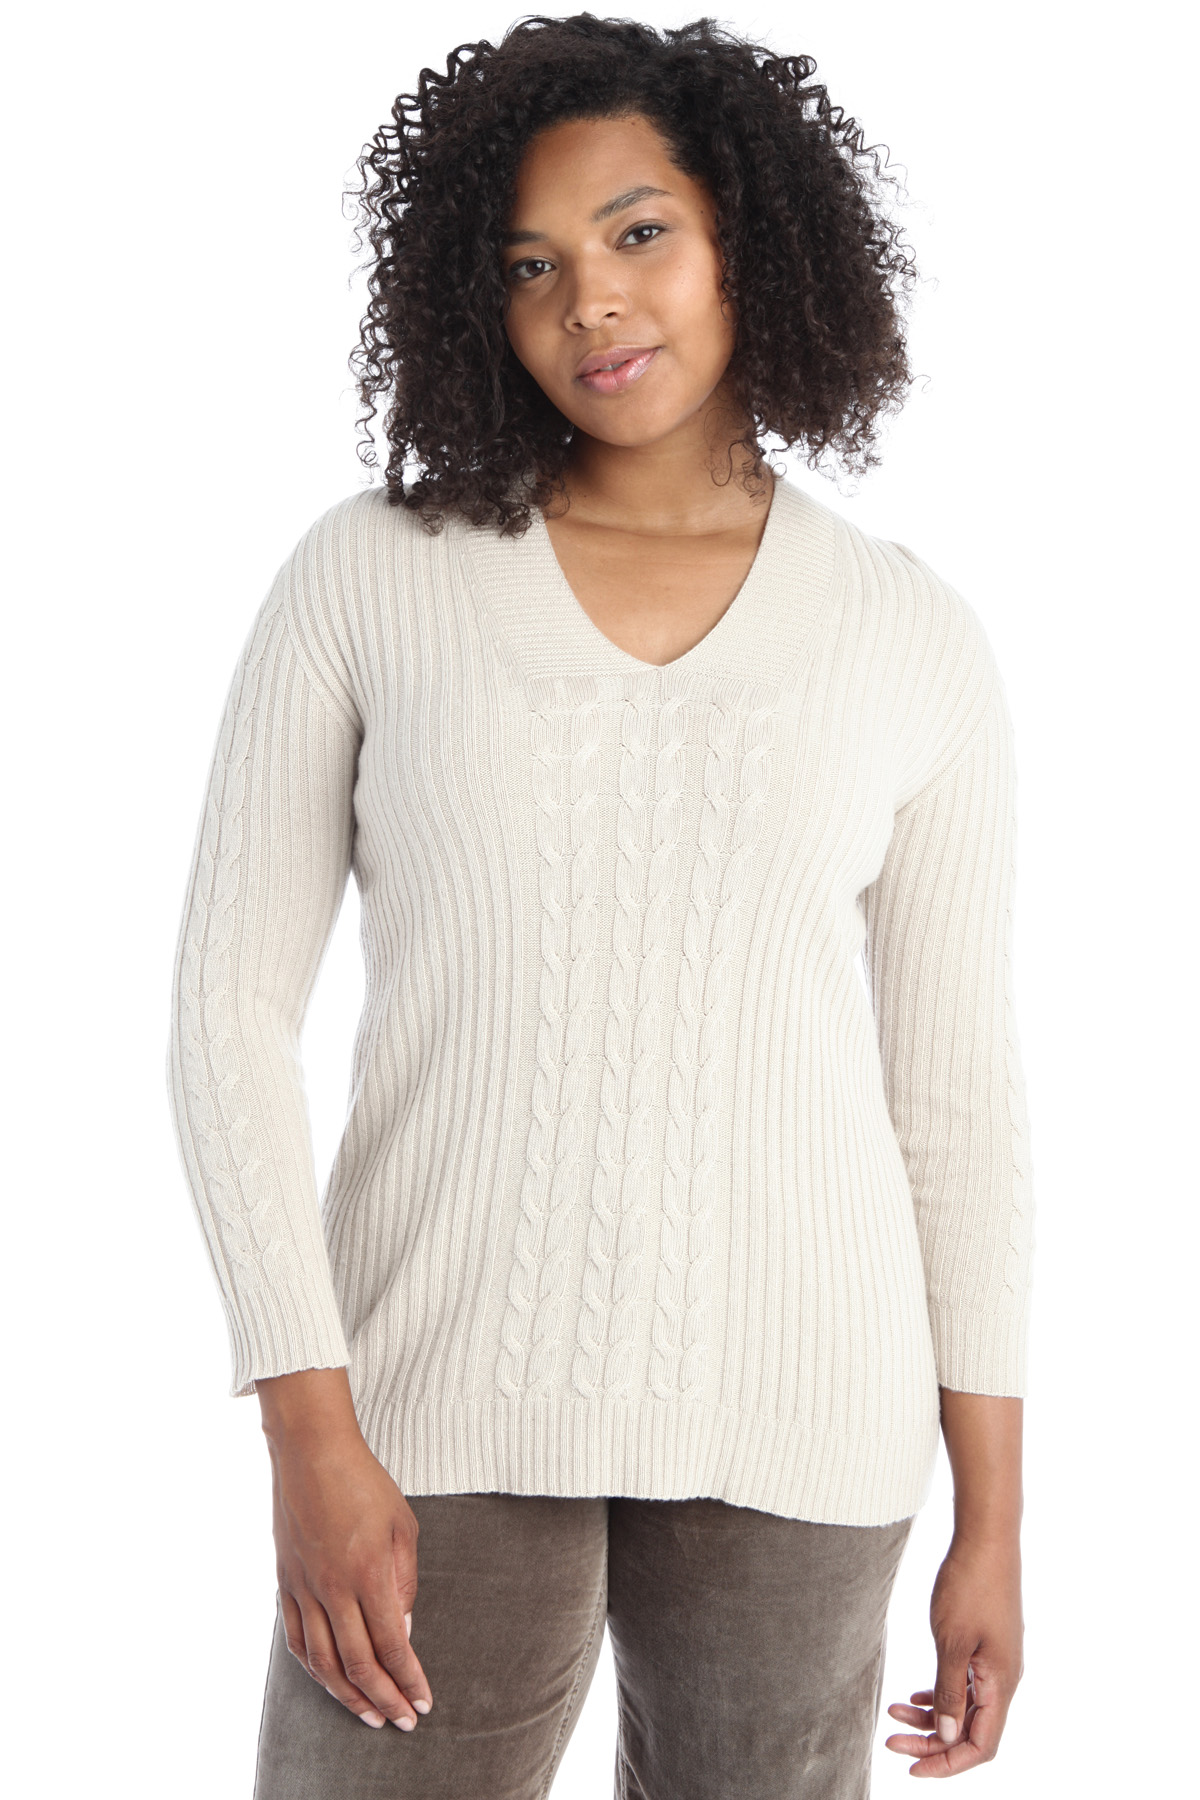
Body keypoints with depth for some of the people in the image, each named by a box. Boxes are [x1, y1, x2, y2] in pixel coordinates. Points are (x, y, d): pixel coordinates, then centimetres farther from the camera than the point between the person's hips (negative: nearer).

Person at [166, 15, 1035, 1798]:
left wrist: (995, 1520, 5)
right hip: (451, 1394, -1)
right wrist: (308, 1437, -11)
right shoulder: (368, 576, -2)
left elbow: (957, 1081, 5)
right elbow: (233, 1002, -3)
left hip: (791, 1411, 1)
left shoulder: (915, 642, 2)